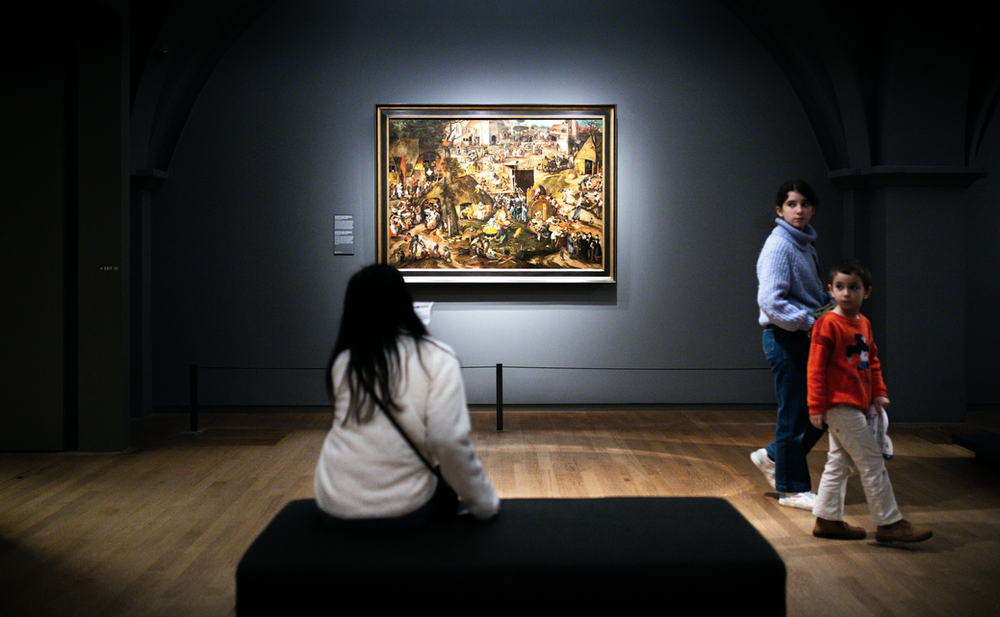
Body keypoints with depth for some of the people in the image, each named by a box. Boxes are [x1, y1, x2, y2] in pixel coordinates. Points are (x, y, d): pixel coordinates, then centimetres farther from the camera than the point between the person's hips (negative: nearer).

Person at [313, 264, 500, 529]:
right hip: (403, 511, -3)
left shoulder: (343, 361, 1)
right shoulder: (436, 358, -7)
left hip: (334, 509, 3)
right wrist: (485, 504, -3)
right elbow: (450, 442, -14)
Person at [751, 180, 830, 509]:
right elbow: (771, 302, -23)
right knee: (795, 413, -1)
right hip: (785, 338, -9)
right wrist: (810, 323, -22)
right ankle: (792, 488, 12)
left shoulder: (805, 244, 15)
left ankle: (773, 456, 29)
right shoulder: (779, 245, -14)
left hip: (805, 337, 9)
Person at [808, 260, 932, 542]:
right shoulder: (828, 324, -14)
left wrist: (878, 392, 13)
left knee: (839, 463, 13)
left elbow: (872, 360, 23)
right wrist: (816, 406, -17)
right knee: (872, 462, -5)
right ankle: (889, 523, 2)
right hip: (840, 405, -9)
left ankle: (828, 520, 22)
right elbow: (816, 367, -15)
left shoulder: (863, 323, 12)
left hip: (857, 404, 9)